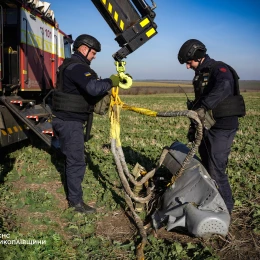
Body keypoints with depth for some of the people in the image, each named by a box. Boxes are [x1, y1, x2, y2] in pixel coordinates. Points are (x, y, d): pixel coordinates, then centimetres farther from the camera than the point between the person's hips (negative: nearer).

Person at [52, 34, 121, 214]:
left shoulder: (73, 65, 17)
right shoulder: (76, 67, -19)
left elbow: (86, 90, 15)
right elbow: (93, 88, -35)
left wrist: (107, 89, 3)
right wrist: (111, 82, -19)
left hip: (70, 120, 11)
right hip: (70, 121, -11)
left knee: (73, 158, 21)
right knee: (77, 161, -5)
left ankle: (72, 192, 35)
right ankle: (76, 201, 6)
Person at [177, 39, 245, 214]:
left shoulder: (219, 69, -12)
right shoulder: (200, 74, 16)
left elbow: (224, 86, -37)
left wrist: (202, 107, -43)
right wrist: (193, 127, 19)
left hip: (222, 128, -9)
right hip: (207, 127, 9)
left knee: (216, 170, -7)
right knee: (206, 167, 16)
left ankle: (226, 207, 10)